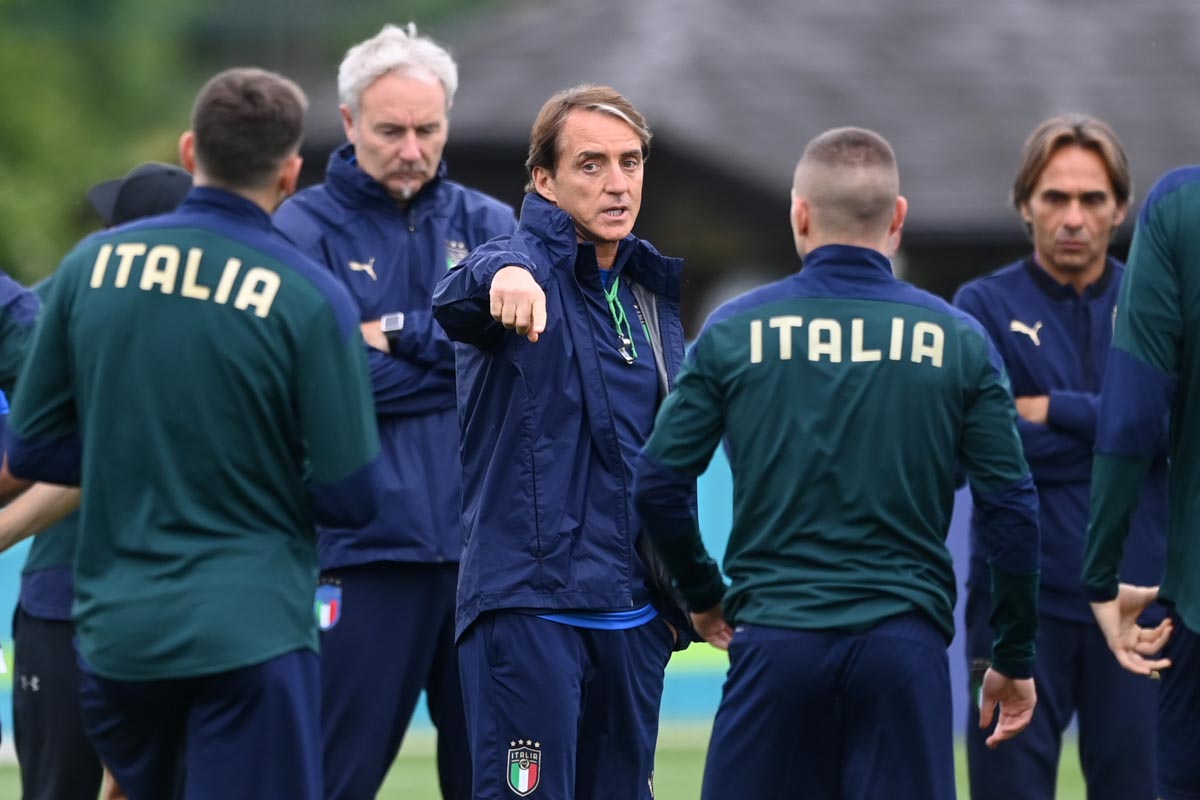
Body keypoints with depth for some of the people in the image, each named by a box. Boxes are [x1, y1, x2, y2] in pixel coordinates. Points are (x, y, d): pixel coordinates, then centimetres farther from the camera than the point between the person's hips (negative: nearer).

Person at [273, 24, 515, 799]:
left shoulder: (488, 225, 12)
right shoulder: (302, 232, 1)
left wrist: (401, 336, -8)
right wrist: (449, 358, -5)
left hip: (484, 549, 3)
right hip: (364, 552, -3)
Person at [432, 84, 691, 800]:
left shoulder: (653, 292, 15)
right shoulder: (530, 269, -6)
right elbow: (456, 298, -31)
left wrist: (679, 593, 19)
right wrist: (504, 275, -55)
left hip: (636, 615, 7)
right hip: (529, 601, -7)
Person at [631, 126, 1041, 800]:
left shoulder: (734, 332, 3)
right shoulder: (959, 341, 3)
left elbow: (657, 484, 2)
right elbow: (1011, 506, 1)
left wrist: (703, 593, 19)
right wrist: (1015, 657, 11)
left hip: (774, 640, 0)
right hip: (905, 644, 0)